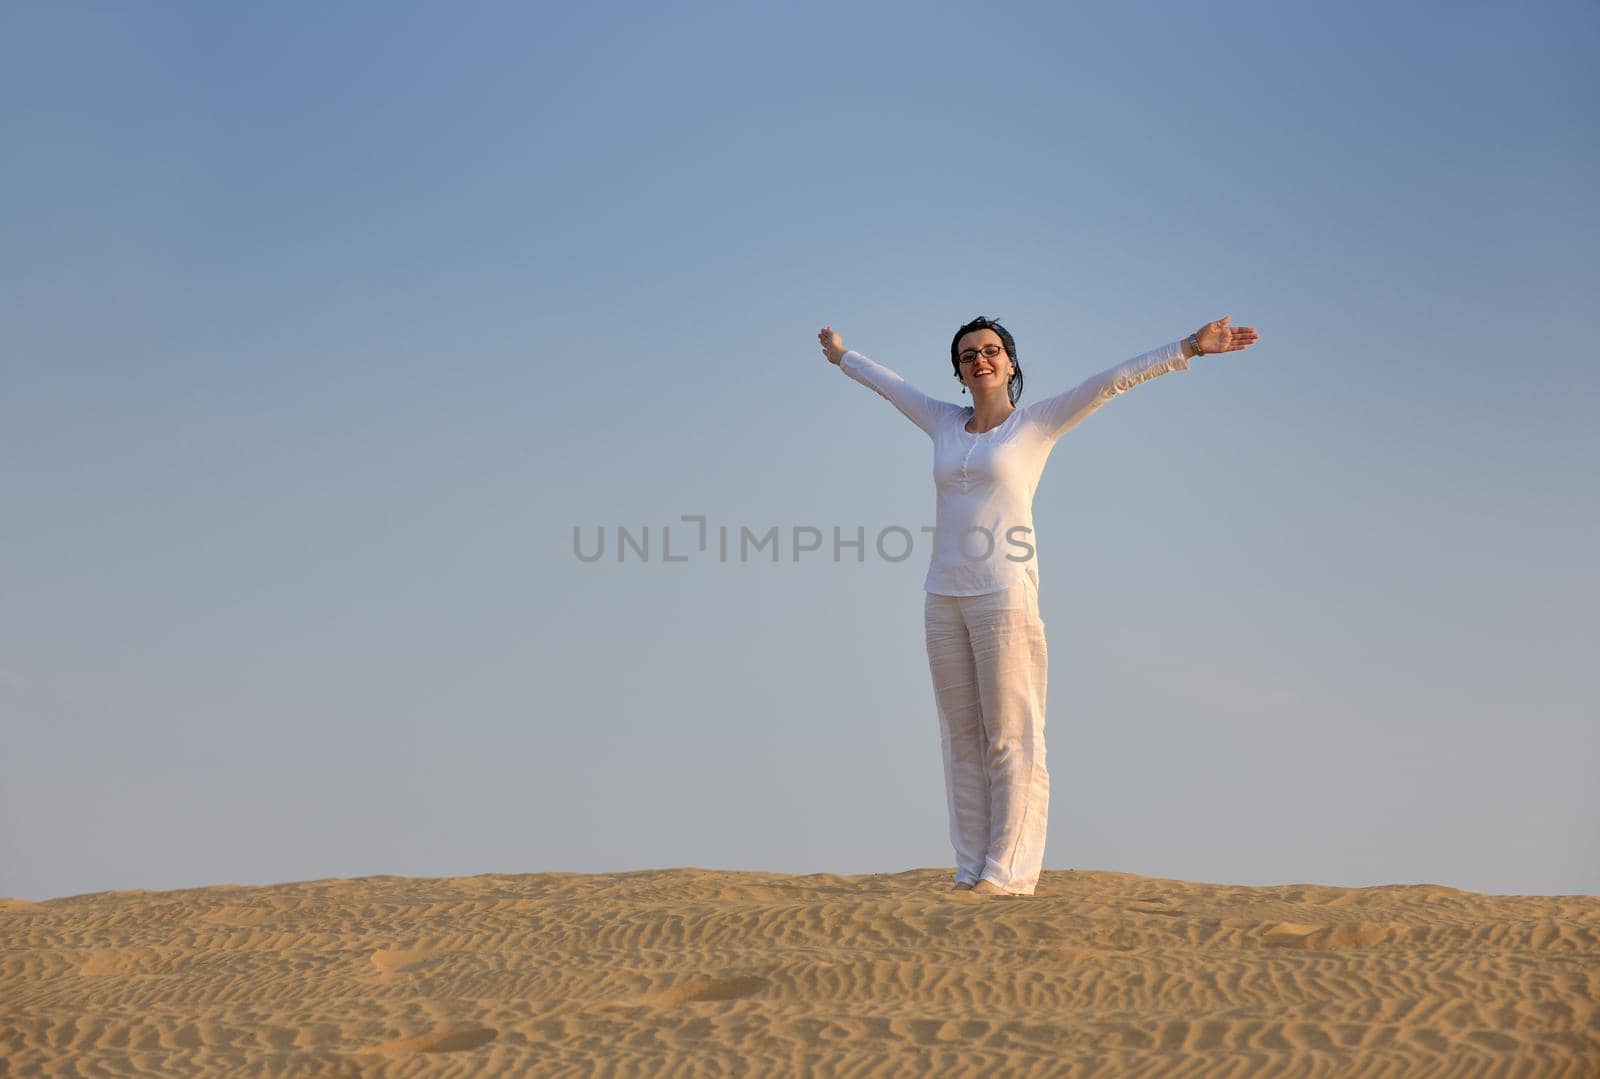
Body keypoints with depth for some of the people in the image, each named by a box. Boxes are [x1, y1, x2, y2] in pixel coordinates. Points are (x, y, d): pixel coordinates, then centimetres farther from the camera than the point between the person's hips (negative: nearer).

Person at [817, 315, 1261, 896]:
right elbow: (890, 384, 33)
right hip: (944, 598, 5)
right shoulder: (945, 424, 16)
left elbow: (1115, 379, -3)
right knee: (962, 738, 5)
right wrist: (842, 356, 48)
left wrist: (1190, 347, -8)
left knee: (1010, 735, -6)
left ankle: (1010, 871, -6)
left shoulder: (1037, 423, 3)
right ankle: (971, 872, 7)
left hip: (1004, 593, -5)